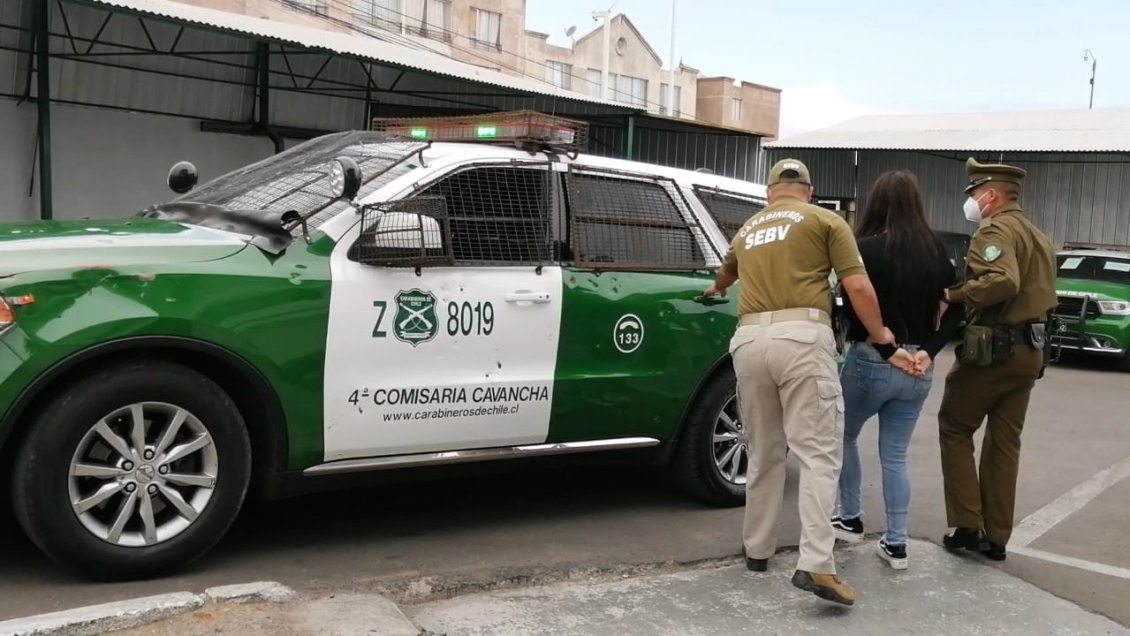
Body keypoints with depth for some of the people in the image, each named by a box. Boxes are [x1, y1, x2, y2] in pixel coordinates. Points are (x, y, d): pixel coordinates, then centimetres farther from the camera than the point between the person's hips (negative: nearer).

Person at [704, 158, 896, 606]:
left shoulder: (747, 231, 26)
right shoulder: (825, 220, 10)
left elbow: (726, 273, 49)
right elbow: (858, 286, 1)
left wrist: (716, 289, 72)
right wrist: (879, 334, 17)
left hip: (750, 339, 5)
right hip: (802, 336, -4)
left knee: (764, 453, 16)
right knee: (818, 452, -5)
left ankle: (757, 550, 24)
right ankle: (815, 564, -15)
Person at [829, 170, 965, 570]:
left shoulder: (866, 247, -11)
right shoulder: (935, 249, 4)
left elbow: (854, 308, -20)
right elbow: (955, 306, 1)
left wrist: (887, 351, -14)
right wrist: (928, 351, -6)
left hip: (870, 362, -4)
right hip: (918, 368, 4)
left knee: (845, 437, 21)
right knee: (895, 455, 13)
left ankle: (850, 520, 26)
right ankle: (896, 543, 12)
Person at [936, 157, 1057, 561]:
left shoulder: (996, 230, -13)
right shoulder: (1039, 237, 19)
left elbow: (1002, 282, -30)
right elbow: (1042, 294, 20)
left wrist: (952, 294, -21)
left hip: (994, 348, -8)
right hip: (1030, 350, 9)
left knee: (954, 430, 5)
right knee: (1005, 442, 12)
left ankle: (966, 527, 2)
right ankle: (996, 537, 15)